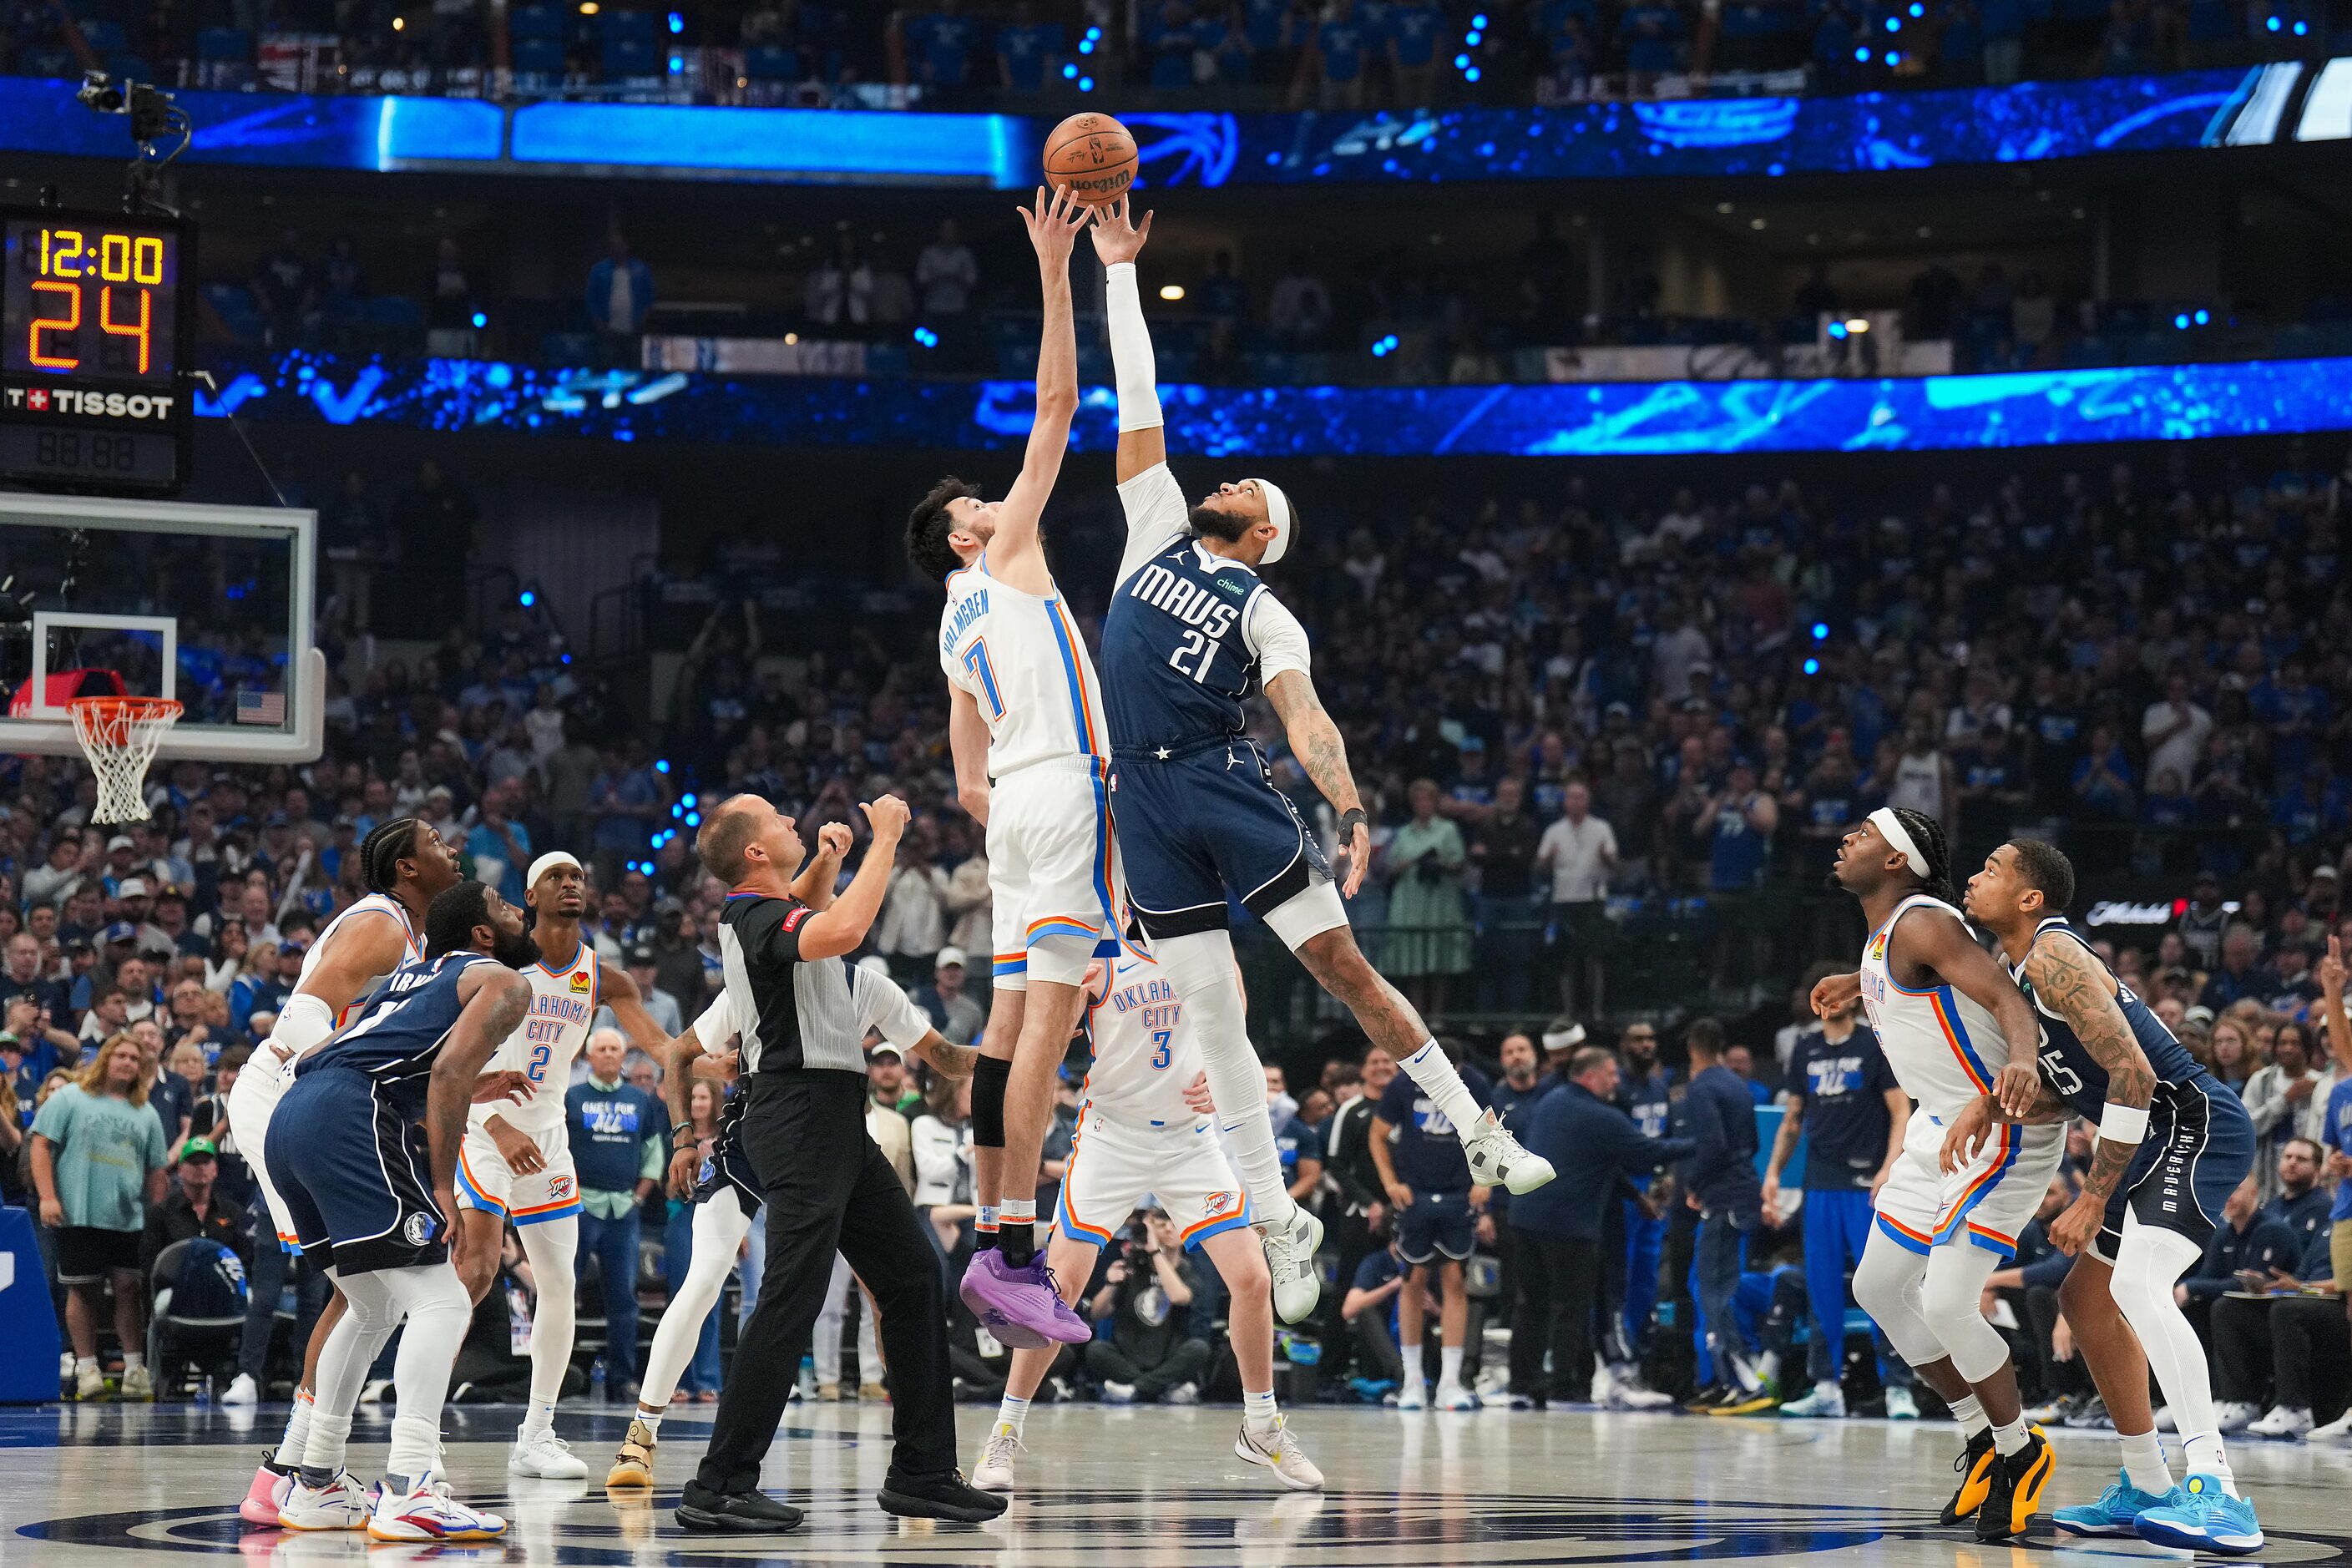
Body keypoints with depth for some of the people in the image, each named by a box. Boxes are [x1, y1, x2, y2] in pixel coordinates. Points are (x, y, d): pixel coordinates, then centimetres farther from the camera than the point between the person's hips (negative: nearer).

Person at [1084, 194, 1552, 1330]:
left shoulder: (1263, 612, 5)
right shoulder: (1158, 533, 16)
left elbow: (1304, 717, -9)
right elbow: (1138, 409, 16)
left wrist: (1350, 809, -26)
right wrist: (1118, 271, 15)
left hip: (1229, 788, -3)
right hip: (1146, 804, 3)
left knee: (1343, 966, -7)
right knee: (1214, 1016, 3)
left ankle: (1478, 1133, 1)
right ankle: (1278, 1221, 7)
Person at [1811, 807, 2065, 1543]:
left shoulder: (1921, 924, -19)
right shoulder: (1882, 938, 9)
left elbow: (2008, 998, -30)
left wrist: (2021, 1072, -48)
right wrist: (1858, 984, 43)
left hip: (2001, 1130, -11)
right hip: (1944, 1126, 11)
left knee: (1948, 1304, -15)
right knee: (1880, 1287, 13)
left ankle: (2020, 1452, 7)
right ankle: (1983, 1440, 24)